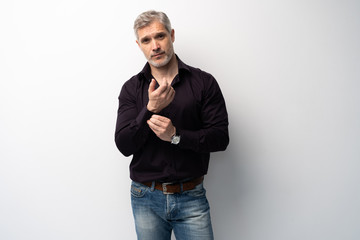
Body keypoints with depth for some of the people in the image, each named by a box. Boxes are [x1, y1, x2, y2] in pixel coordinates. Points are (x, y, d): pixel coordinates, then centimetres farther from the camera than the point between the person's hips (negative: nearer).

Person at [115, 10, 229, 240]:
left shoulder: (203, 82, -2)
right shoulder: (131, 88, 1)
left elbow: (220, 137, -7)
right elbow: (124, 146, -7)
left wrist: (176, 135, -20)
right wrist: (150, 109, -21)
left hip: (191, 197, -1)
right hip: (146, 198, 2)